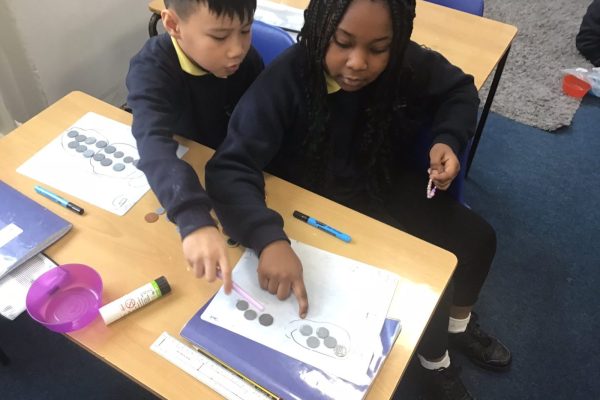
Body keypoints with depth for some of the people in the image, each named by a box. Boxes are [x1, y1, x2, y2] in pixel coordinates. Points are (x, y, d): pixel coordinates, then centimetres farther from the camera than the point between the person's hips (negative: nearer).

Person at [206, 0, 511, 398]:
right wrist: (269, 239, -54)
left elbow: (460, 90, 2)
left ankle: (458, 322, 36)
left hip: (386, 188, 5)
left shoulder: (407, 63, -18)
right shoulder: (286, 80, -30)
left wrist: (448, 140, -18)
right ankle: (435, 360, 19)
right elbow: (230, 168, -37)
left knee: (477, 238, 4)